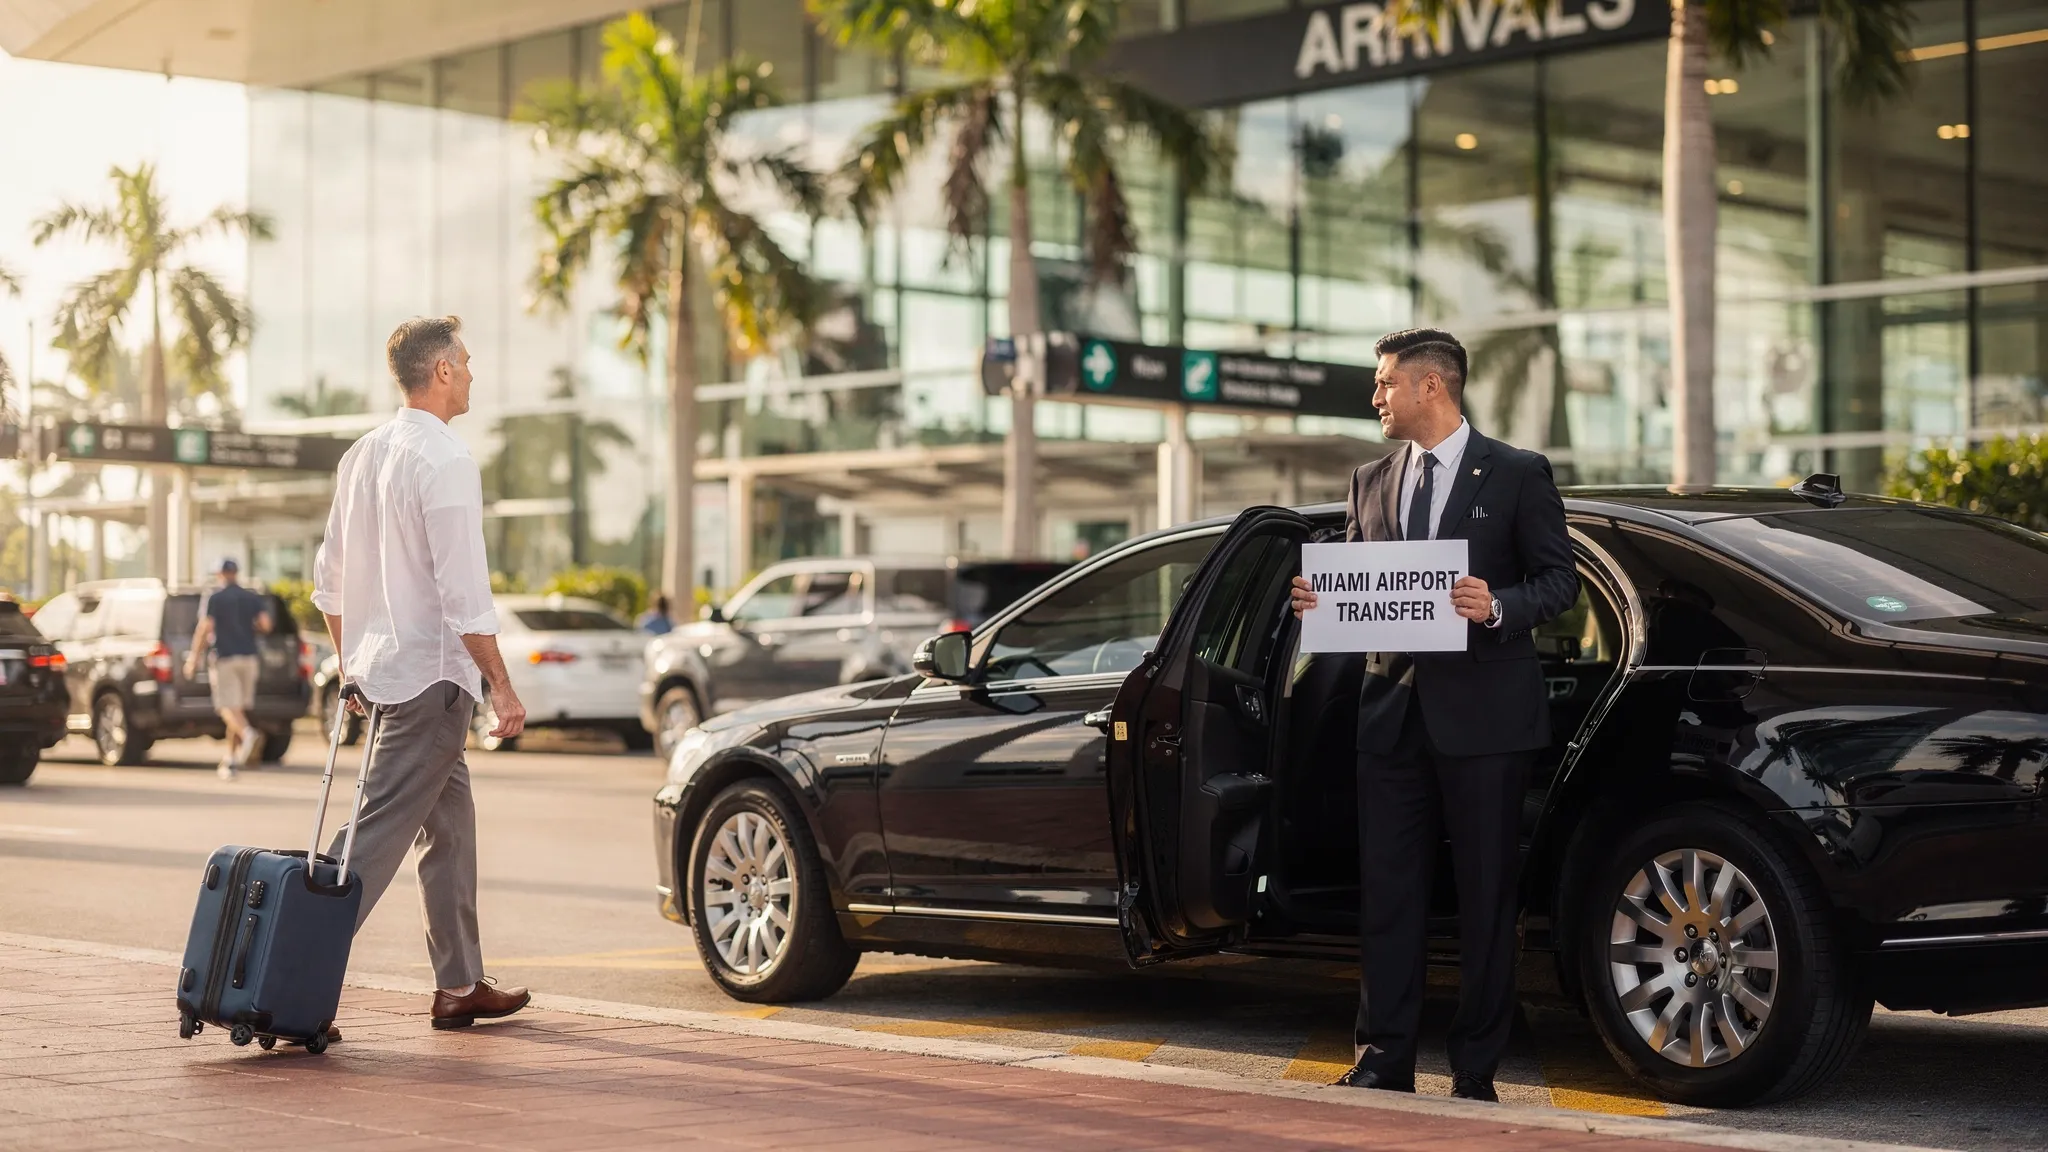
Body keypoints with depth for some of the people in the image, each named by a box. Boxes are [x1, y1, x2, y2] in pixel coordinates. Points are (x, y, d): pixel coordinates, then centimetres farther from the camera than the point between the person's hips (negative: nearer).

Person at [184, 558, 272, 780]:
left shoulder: (215, 598, -4)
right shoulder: (253, 598, 8)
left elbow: (204, 629, -9)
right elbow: (265, 625, 0)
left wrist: (193, 658, -4)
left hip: (225, 657, -5)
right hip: (248, 657, 5)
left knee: (228, 707, -7)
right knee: (238, 707, 10)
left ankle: (247, 733, -37)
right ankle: (231, 758, 11)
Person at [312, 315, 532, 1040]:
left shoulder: (362, 455, 11)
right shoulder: (445, 462, -15)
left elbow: (328, 579, 16)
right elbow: (464, 593, -19)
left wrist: (350, 662, 25)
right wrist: (501, 685, -14)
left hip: (377, 667, 9)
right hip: (432, 676, -9)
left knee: (451, 823, 17)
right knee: (380, 835, -8)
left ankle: (460, 986, 23)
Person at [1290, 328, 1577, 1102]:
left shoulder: (1516, 476, -1)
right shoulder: (1371, 481, 14)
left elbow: (1560, 579, -3)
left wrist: (1498, 607, -20)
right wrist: (1320, 598, -3)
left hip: (1481, 714, -4)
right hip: (1392, 710, 5)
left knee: (1485, 894, 2)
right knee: (1387, 890, 4)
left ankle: (1475, 1072, 10)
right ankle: (1384, 1060, 11)